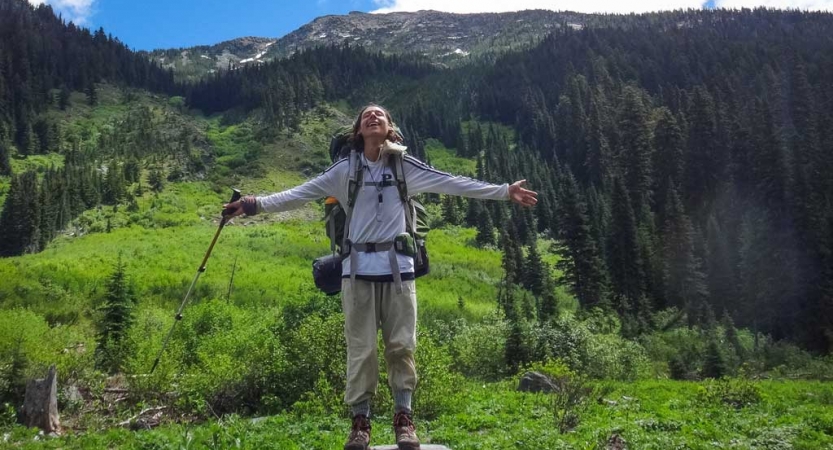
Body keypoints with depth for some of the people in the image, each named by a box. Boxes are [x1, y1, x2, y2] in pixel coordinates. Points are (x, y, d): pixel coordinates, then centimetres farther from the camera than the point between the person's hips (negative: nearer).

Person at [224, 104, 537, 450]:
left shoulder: (406, 167, 5)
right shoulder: (345, 170, 5)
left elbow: (454, 184, 6)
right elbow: (302, 193, 4)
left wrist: (504, 191, 6)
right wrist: (258, 204, -4)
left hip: (398, 266, 0)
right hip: (359, 267, 0)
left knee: (401, 345, 4)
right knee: (361, 348, 4)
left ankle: (403, 417, 17)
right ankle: (360, 420, 15)